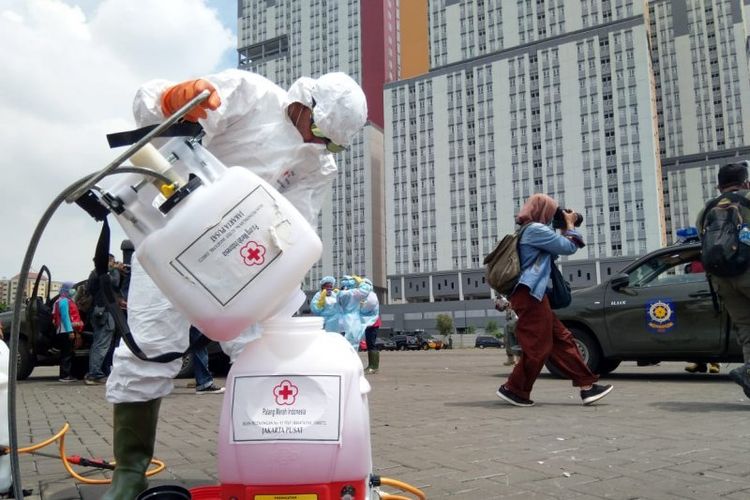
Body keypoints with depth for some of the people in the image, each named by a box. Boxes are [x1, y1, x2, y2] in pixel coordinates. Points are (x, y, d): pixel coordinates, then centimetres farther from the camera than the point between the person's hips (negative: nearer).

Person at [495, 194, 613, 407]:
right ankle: (513, 389, 3)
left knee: (561, 339, 8)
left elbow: (553, 251, 30)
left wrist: (563, 230, 22)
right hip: (530, 295, -11)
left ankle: (587, 386, 8)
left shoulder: (526, 231, 23)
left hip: (531, 296, 11)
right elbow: (569, 247, -5)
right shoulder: (536, 229, -8)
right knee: (538, 346, -6)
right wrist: (570, 225, 12)